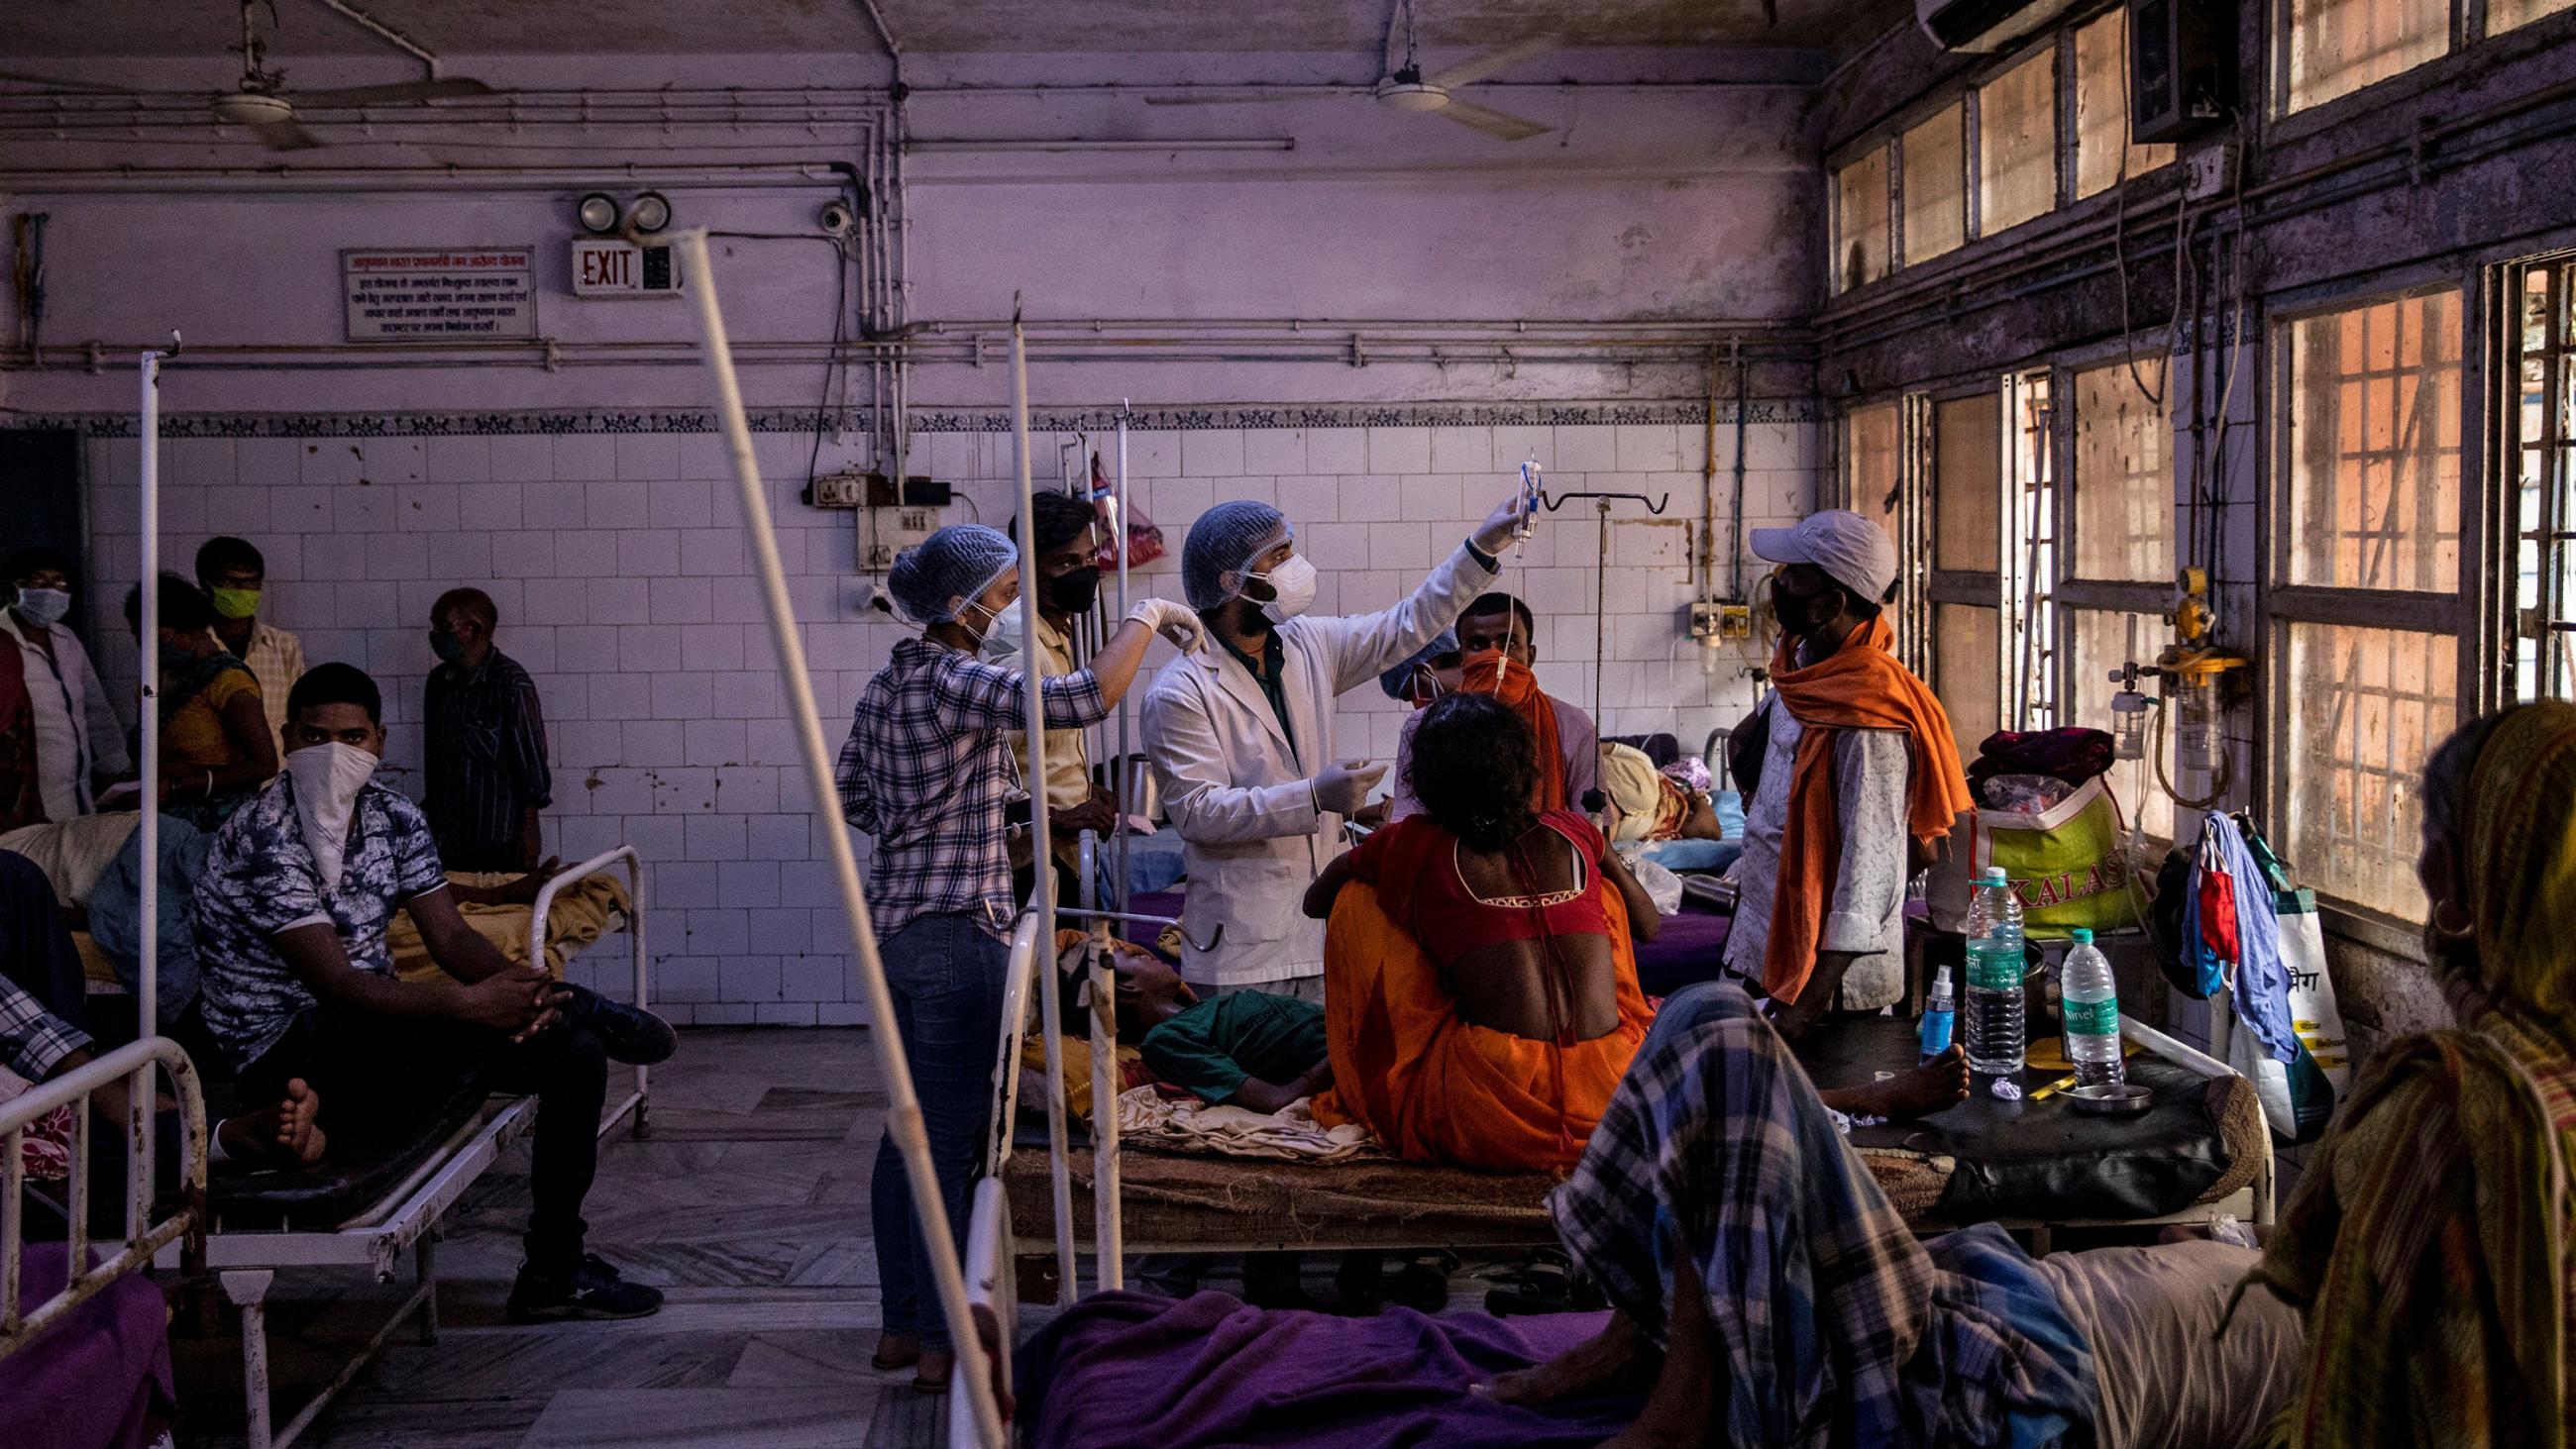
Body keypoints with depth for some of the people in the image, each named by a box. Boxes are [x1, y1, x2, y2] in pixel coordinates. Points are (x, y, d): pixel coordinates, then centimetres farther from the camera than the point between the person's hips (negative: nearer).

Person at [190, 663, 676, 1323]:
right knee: (486, 1026, -35)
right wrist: (469, 1002, -34)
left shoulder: (394, 817, 4)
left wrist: (519, 985, -20)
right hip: (289, 1054, -8)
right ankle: (584, 1007, -2)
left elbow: (449, 935, 3)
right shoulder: (263, 835, -19)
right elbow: (335, 984, -25)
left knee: (575, 1053, -4)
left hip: (373, 1024, 8)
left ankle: (554, 1273, 5)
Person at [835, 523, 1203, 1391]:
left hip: (895, 924, 10)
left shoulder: (887, 684, 12)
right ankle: (942, 1346, 3)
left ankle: (901, 1325, 24)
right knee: (952, 1140, -3)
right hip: (957, 931, -9)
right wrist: (1146, 617, -17)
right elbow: (1083, 699, -29)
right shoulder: (955, 681, -16)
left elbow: (852, 796, 22)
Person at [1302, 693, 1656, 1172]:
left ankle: (1366, 1096, 25)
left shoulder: (1415, 845, 4)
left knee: (1358, 902, 12)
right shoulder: (1574, 833, 12)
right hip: (1613, 1096, 3)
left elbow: (1314, 902, 22)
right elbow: (1648, 926, 28)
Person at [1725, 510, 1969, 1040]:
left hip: (1822, 959, -9)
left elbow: (1870, 873, -26)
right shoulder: (1800, 662, 2)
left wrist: (1807, 1005, -26)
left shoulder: (1870, 716, -25)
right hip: (1761, 939, 9)